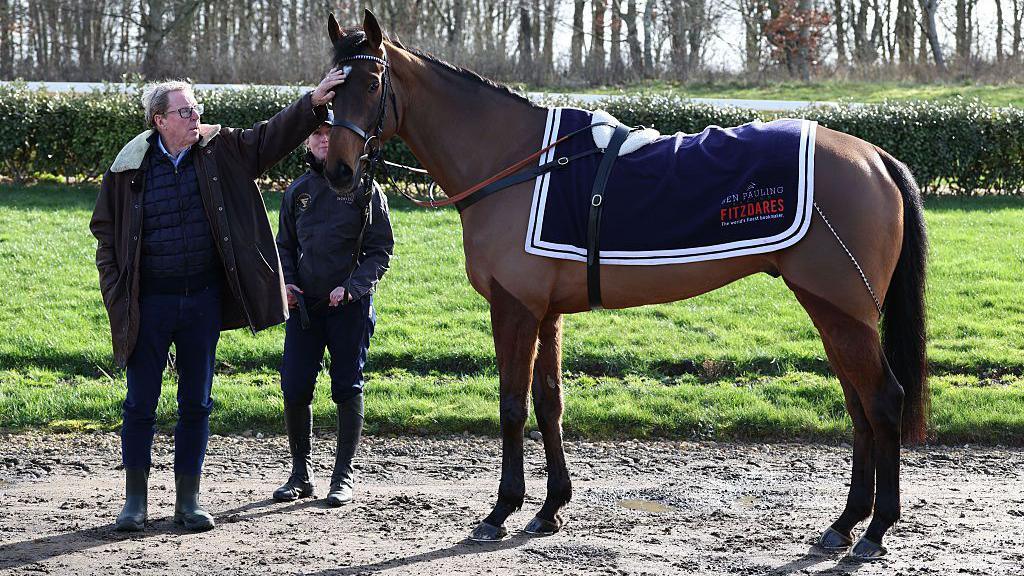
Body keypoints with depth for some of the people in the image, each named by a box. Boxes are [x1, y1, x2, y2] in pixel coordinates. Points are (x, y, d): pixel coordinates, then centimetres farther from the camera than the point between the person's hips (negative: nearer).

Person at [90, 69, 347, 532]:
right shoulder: (130, 168, -4)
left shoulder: (221, 152, 2)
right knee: (140, 404, 5)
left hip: (204, 299, 3)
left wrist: (314, 103, -17)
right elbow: (106, 234, 2)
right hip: (150, 303, -2)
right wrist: (117, 296, -6)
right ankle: (135, 499, 16)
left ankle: (188, 500, 19)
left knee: (197, 404, 9)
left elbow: (272, 138, -2)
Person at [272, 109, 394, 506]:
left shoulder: (364, 189, -2)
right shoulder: (298, 191, 9)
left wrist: (352, 286, -17)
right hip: (304, 305, 3)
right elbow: (284, 245, 18)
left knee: (347, 389, 2)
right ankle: (301, 473, 14)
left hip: (350, 306, -3)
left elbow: (381, 249, -3)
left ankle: (343, 475, 12)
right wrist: (286, 281, -1)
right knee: (294, 389, 0)